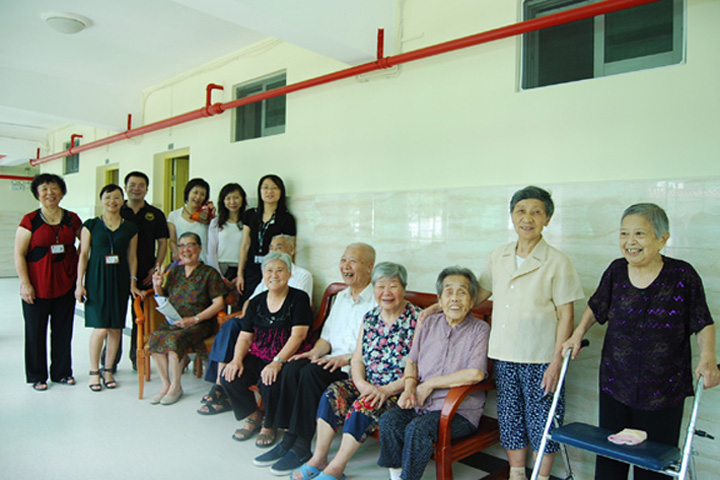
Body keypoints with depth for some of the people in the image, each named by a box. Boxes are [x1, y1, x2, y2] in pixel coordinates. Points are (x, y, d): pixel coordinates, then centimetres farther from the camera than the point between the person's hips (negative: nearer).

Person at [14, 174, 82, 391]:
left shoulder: (72, 219, 5)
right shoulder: (30, 220, -4)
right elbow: (19, 254, -5)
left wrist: (78, 267, 6)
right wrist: (25, 283, -10)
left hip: (65, 284, 3)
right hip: (37, 285, -3)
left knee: (63, 330, 10)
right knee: (36, 331, 7)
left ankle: (62, 372, 24)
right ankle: (37, 376, 21)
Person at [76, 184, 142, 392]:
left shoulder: (130, 228, 8)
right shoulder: (91, 225, 3)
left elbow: (132, 257, 9)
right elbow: (83, 254, 2)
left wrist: (133, 282, 3)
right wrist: (79, 283, -2)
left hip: (119, 279, 2)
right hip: (96, 278, -2)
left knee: (116, 328, 4)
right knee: (101, 328, -7)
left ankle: (108, 370, 19)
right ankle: (94, 371, 10)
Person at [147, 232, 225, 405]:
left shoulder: (209, 273, -1)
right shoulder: (174, 272, 14)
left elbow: (219, 303, -8)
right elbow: (164, 300, 22)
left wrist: (194, 319, -16)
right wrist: (158, 286, 1)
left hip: (201, 323, -4)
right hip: (173, 321, 5)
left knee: (175, 339, -31)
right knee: (155, 337, -25)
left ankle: (176, 387, -12)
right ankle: (165, 384, -10)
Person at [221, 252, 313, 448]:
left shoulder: (299, 299, -5)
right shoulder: (256, 302, 11)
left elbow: (297, 336, -15)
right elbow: (245, 337, 9)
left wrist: (277, 362, -26)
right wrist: (237, 359, -11)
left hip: (288, 358, -5)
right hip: (259, 356, 5)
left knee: (269, 381, -32)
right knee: (230, 377, -18)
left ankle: (269, 426, 0)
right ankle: (254, 416, 10)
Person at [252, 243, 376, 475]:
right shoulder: (341, 297, 19)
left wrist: (346, 358, -21)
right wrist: (317, 351, 0)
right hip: (333, 359, 8)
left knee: (311, 373, -27)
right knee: (292, 367, -17)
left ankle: (302, 446, -15)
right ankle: (289, 438, -11)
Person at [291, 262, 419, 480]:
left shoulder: (417, 319, -10)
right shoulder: (370, 317, 9)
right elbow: (357, 358, 7)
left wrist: (387, 390, -21)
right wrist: (361, 383, -13)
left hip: (398, 390, -6)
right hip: (367, 385, 6)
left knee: (365, 405, -29)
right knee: (333, 393, -17)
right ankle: (319, 458, -9)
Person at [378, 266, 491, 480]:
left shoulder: (480, 330, -5)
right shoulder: (430, 324, 11)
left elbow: (475, 374, -18)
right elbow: (412, 361, 17)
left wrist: (430, 384, -11)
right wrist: (409, 387, -4)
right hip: (421, 404, 5)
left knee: (417, 428, -28)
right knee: (388, 420, -19)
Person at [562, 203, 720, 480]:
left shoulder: (682, 275, -9)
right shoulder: (616, 271, -1)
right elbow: (596, 307, 14)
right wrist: (579, 333, 2)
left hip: (663, 392, -2)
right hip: (615, 385, 3)